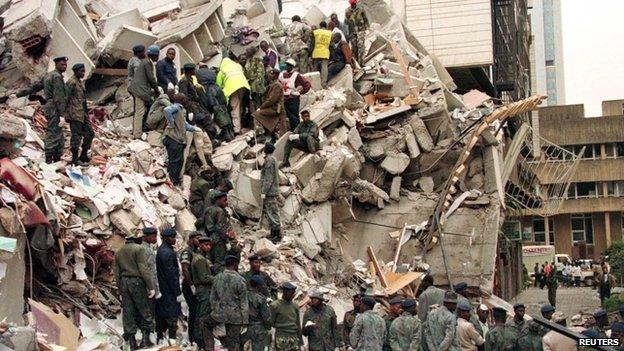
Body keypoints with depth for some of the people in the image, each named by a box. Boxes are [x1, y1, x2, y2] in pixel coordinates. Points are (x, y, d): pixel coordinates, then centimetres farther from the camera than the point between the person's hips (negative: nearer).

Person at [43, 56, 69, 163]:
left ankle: (57, 159, 17)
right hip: (55, 109, -10)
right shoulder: (57, 76, -13)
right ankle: (49, 161, -8)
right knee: (53, 136, -8)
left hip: (48, 107, 10)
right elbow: (59, 97, -18)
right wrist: (62, 114, -19)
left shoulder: (48, 75, 18)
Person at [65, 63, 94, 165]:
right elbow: (67, 97, -14)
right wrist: (67, 113, -16)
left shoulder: (80, 82, 18)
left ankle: (83, 155, 20)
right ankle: (75, 159, 1)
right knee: (76, 136, -5)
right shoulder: (71, 82, -11)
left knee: (89, 133, 10)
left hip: (83, 113, 9)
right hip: (75, 114, -9)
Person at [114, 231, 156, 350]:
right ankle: (145, 335, -7)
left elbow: (116, 273, 15)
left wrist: (120, 289, 20)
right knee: (144, 310, 2)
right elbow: (144, 269, -14)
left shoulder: (118, 252, 14)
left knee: (128, 311, 6)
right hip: (137, 282, -6)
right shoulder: (138, 249, -6)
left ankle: (131, 341, 8)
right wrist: (151, 286, -14)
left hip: (123, 282, 6)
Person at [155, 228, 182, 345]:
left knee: (161, 316, 15)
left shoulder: (161, 250, 13)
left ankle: (159, 337, 21)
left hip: (162, 288, 10)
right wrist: (177, 292, -17)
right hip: (169, 290, -10)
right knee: (172, 317, -5)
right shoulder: (167, 252, -18)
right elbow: (171, 274, -20)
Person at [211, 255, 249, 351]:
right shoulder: (240, 280, -12)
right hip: (235, 315, -3)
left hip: (220, 314, 3)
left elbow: (213, 298, 9)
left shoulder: (217, 278, 1)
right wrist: (245, 320, -3)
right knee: (234, 341, 6)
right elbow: (244, 302, -9)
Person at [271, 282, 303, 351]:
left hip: (295, 339, 5)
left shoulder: (295, 306, 12)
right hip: (282, 339, -5)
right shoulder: (275, 305, -4)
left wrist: (300, 342, 14)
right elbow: (271, 323, -1)